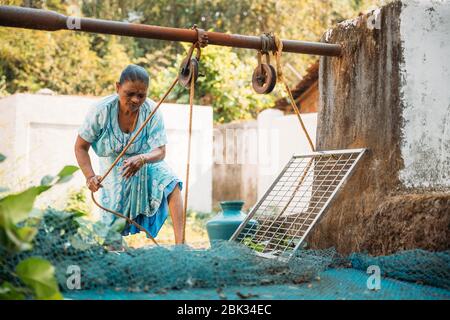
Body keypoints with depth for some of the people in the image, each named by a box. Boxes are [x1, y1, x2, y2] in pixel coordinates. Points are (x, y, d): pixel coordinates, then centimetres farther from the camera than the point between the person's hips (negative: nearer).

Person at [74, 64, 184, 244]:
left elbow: (160, 151, -24)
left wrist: (142, 159, -47)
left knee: (171, 184, -29)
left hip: (147, 164, 0)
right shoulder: (101, 111, -25)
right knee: (114, 225, 1)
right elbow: (81, 147, -16)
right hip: (115, 172, 0)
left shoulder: (151, 111, -24)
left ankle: (179, 242, -34)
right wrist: (90, 176, -32)